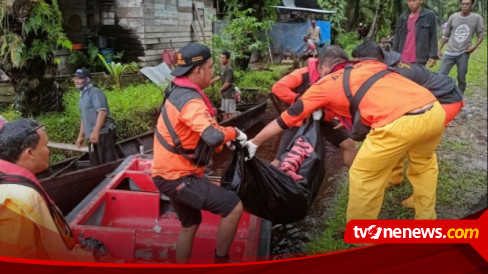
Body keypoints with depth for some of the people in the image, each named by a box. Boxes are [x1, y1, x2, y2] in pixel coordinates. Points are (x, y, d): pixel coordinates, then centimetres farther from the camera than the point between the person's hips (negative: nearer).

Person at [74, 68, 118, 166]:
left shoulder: (95, 92, -8)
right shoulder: (82, 95, 20)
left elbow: (102, 112, -20)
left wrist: (95, 132, -27)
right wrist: (81, 136, 25)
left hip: (103, 133, -10)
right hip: (92, 136, 10)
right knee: (96, 165, 12)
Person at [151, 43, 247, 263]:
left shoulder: (178, 92, 9)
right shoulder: (190, 100, -24)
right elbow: (213, 136, -37)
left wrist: (226, 135, 3)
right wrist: (234, 132, -17)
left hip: (172, 172, 10)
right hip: (178, 177, -10)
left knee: (190, 223, 24)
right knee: (234, 207, -9)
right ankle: (221, 261, 7)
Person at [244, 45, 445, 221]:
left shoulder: (325, 85, 15)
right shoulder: (372, 64, 28)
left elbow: (288, 118, 22)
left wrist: (253, 143, 33)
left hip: (400, 123, -6)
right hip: (435, 111, 7)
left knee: (364, 177, 14)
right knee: (423, 162, 33)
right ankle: (426, 218, 46)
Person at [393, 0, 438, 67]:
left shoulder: (429, 15, 2)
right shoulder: (403, 17, 14)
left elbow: (433, 37, 0)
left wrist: (433, 56, -6)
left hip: (419, 59, -4)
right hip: (402, 59, 4)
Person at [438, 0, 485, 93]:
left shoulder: (477, 18, -2)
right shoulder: (453, 17, 2)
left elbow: (481, 35, 6)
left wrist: (475, 46, -10)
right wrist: (440, 49, 10)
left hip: (464, 53, -1)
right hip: (449, 52, 1)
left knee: (461, 78, 5)